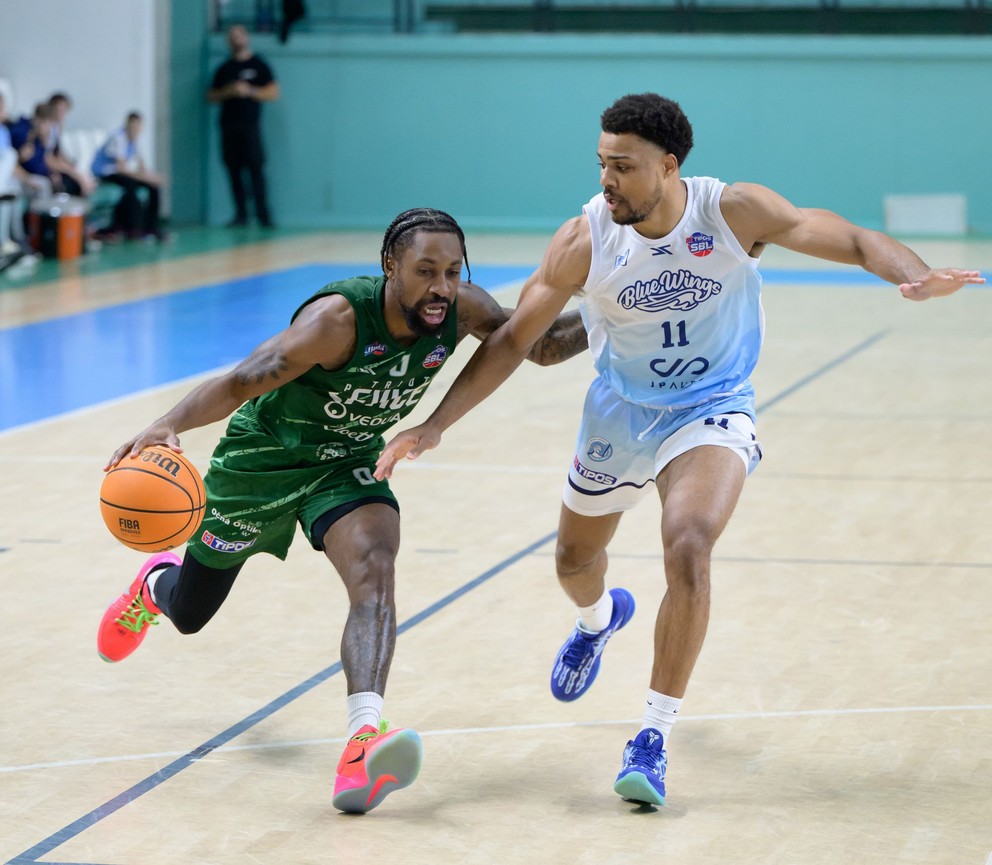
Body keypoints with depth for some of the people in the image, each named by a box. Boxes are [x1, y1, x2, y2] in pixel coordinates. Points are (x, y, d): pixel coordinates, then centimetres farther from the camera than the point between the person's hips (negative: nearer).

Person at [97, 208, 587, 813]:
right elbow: (243, 381, -38)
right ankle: (157, 582, 57)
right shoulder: (340, 318, -36)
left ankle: (364, 741, -43)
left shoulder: (461, 311, -19)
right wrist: (167, 427, -53)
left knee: (374, 569, -30)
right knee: (188, 613, 17)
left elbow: (538, 344, -3)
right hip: (264, 457, -3)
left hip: (347, 465, 3)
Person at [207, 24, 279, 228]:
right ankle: (240, 214, 4)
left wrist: (249, 91, -11)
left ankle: (263, 214, -10)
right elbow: (211, 96, 16)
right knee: (234, 171, 1)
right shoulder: (224, 69, 16)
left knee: (255, 169, -11)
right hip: (228, 125, 4)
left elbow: (274, 93, 0)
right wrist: (227, 92, -3)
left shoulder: (259, 66, 6)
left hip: (250, 125, -4)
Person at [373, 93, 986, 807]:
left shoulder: (735, 211, -22)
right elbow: (513, 341, -11)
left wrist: (916, 276, -39)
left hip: (712, 410, -3)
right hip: (620, 412, 3)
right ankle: (601, 617, 62)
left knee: (688, 548, -29)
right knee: (574, 561, 20)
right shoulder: (585, 240, -19)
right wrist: (436, 424, -16)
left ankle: (655, 736, -16)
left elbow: (856, 242, -18)